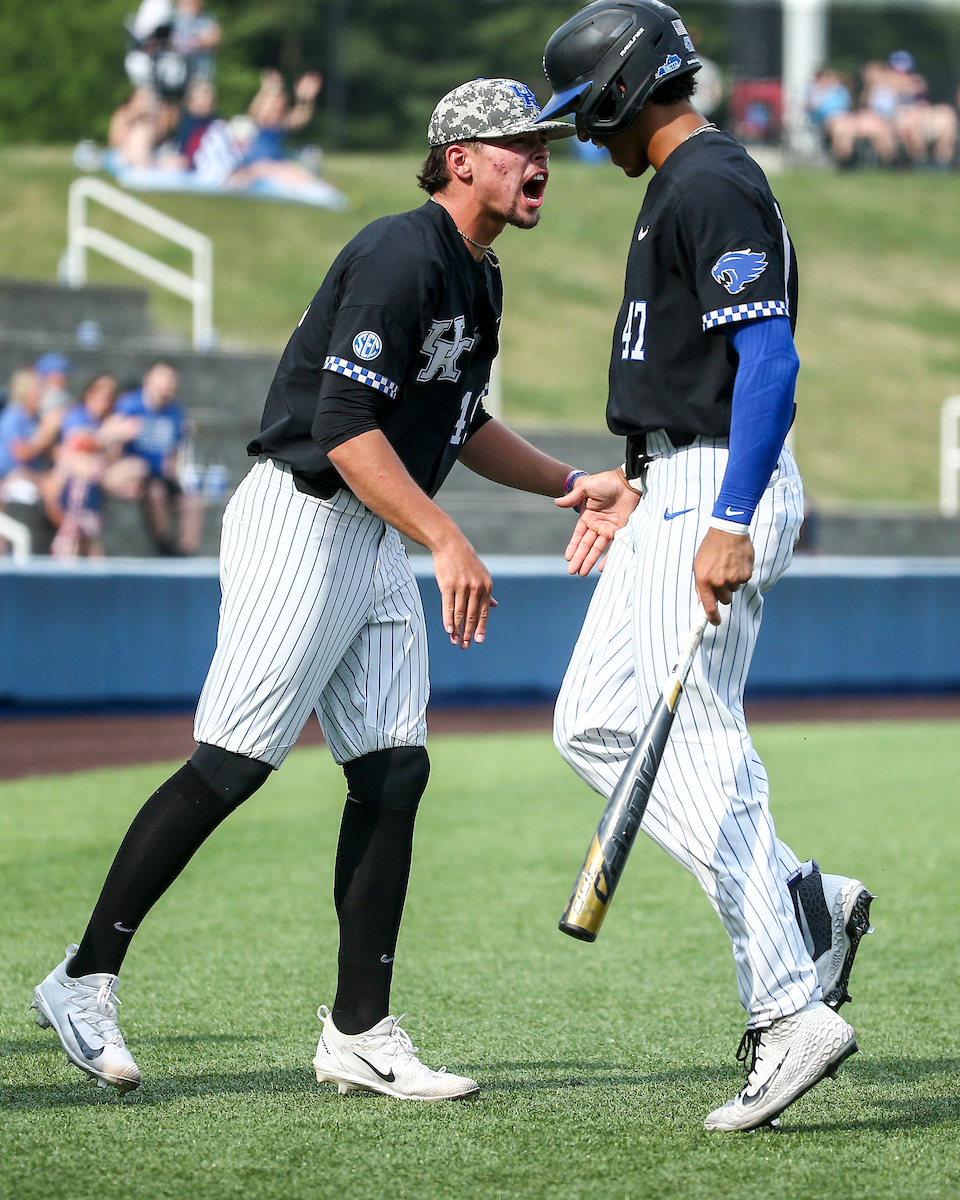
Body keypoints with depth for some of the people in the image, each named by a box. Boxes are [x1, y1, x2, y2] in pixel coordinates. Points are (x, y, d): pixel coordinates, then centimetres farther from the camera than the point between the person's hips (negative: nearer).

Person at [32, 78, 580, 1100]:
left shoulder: (476, 280, 14)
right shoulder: (401, 258, -17)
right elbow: (347, 430, -25)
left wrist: (572, 485, 19)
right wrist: (447, 542, -31)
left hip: (377, 543, 10)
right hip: (301, 522, -10)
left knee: (393, 772, 2)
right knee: (231, 766, -10)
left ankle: (359, 1035, 5)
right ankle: (84, 979, 0)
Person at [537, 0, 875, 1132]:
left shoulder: (713, 187, -15)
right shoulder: (681, 186, 18)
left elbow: (770, 358, -24)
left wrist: (729, 523, -29)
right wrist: (637, 483, 25)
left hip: (722, 491, -11)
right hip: (680, 493, 11)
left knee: (695, 753, -12)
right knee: (594, 724, 12)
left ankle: (788, 1015, -10)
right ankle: (806, 903, 13)